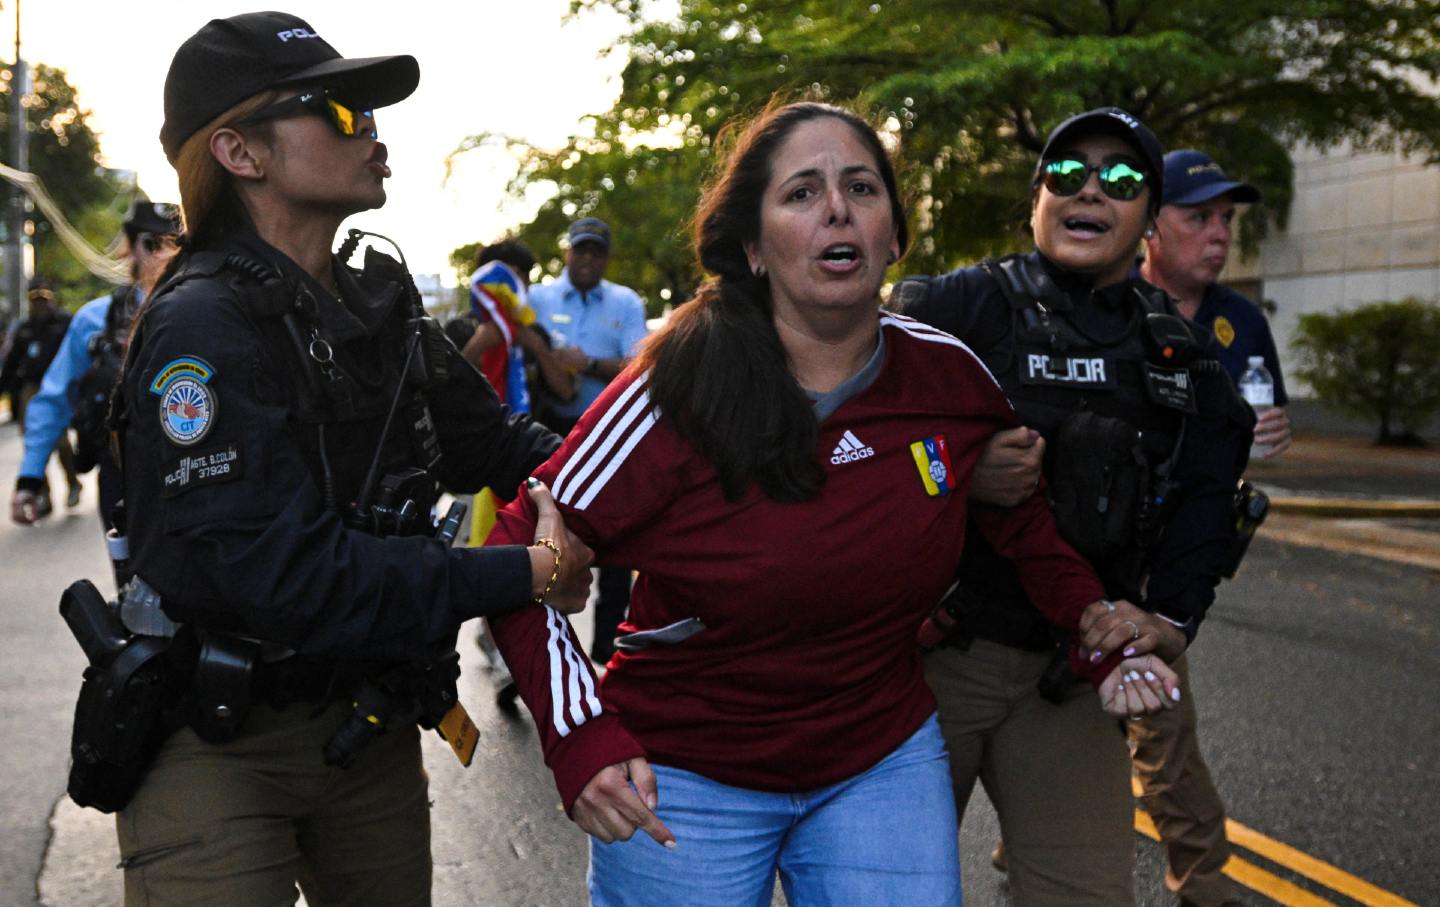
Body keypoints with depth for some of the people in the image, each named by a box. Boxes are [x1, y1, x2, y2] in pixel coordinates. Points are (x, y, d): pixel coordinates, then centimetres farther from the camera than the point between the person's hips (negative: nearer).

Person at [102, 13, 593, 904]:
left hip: (370, 723, 7)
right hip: (220, 748, -7)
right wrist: (522, 576, -24)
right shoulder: (202, 325, -20)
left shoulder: (380, 306, 5)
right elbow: (283, 573, -28)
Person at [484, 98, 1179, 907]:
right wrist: (581, 739, -21)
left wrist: (1106, 645, -1)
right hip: (683, 784, -3)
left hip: (884, 761, 3)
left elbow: (1025, 518, 11)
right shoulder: (677, 397, -18)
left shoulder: (950, 375, -8)